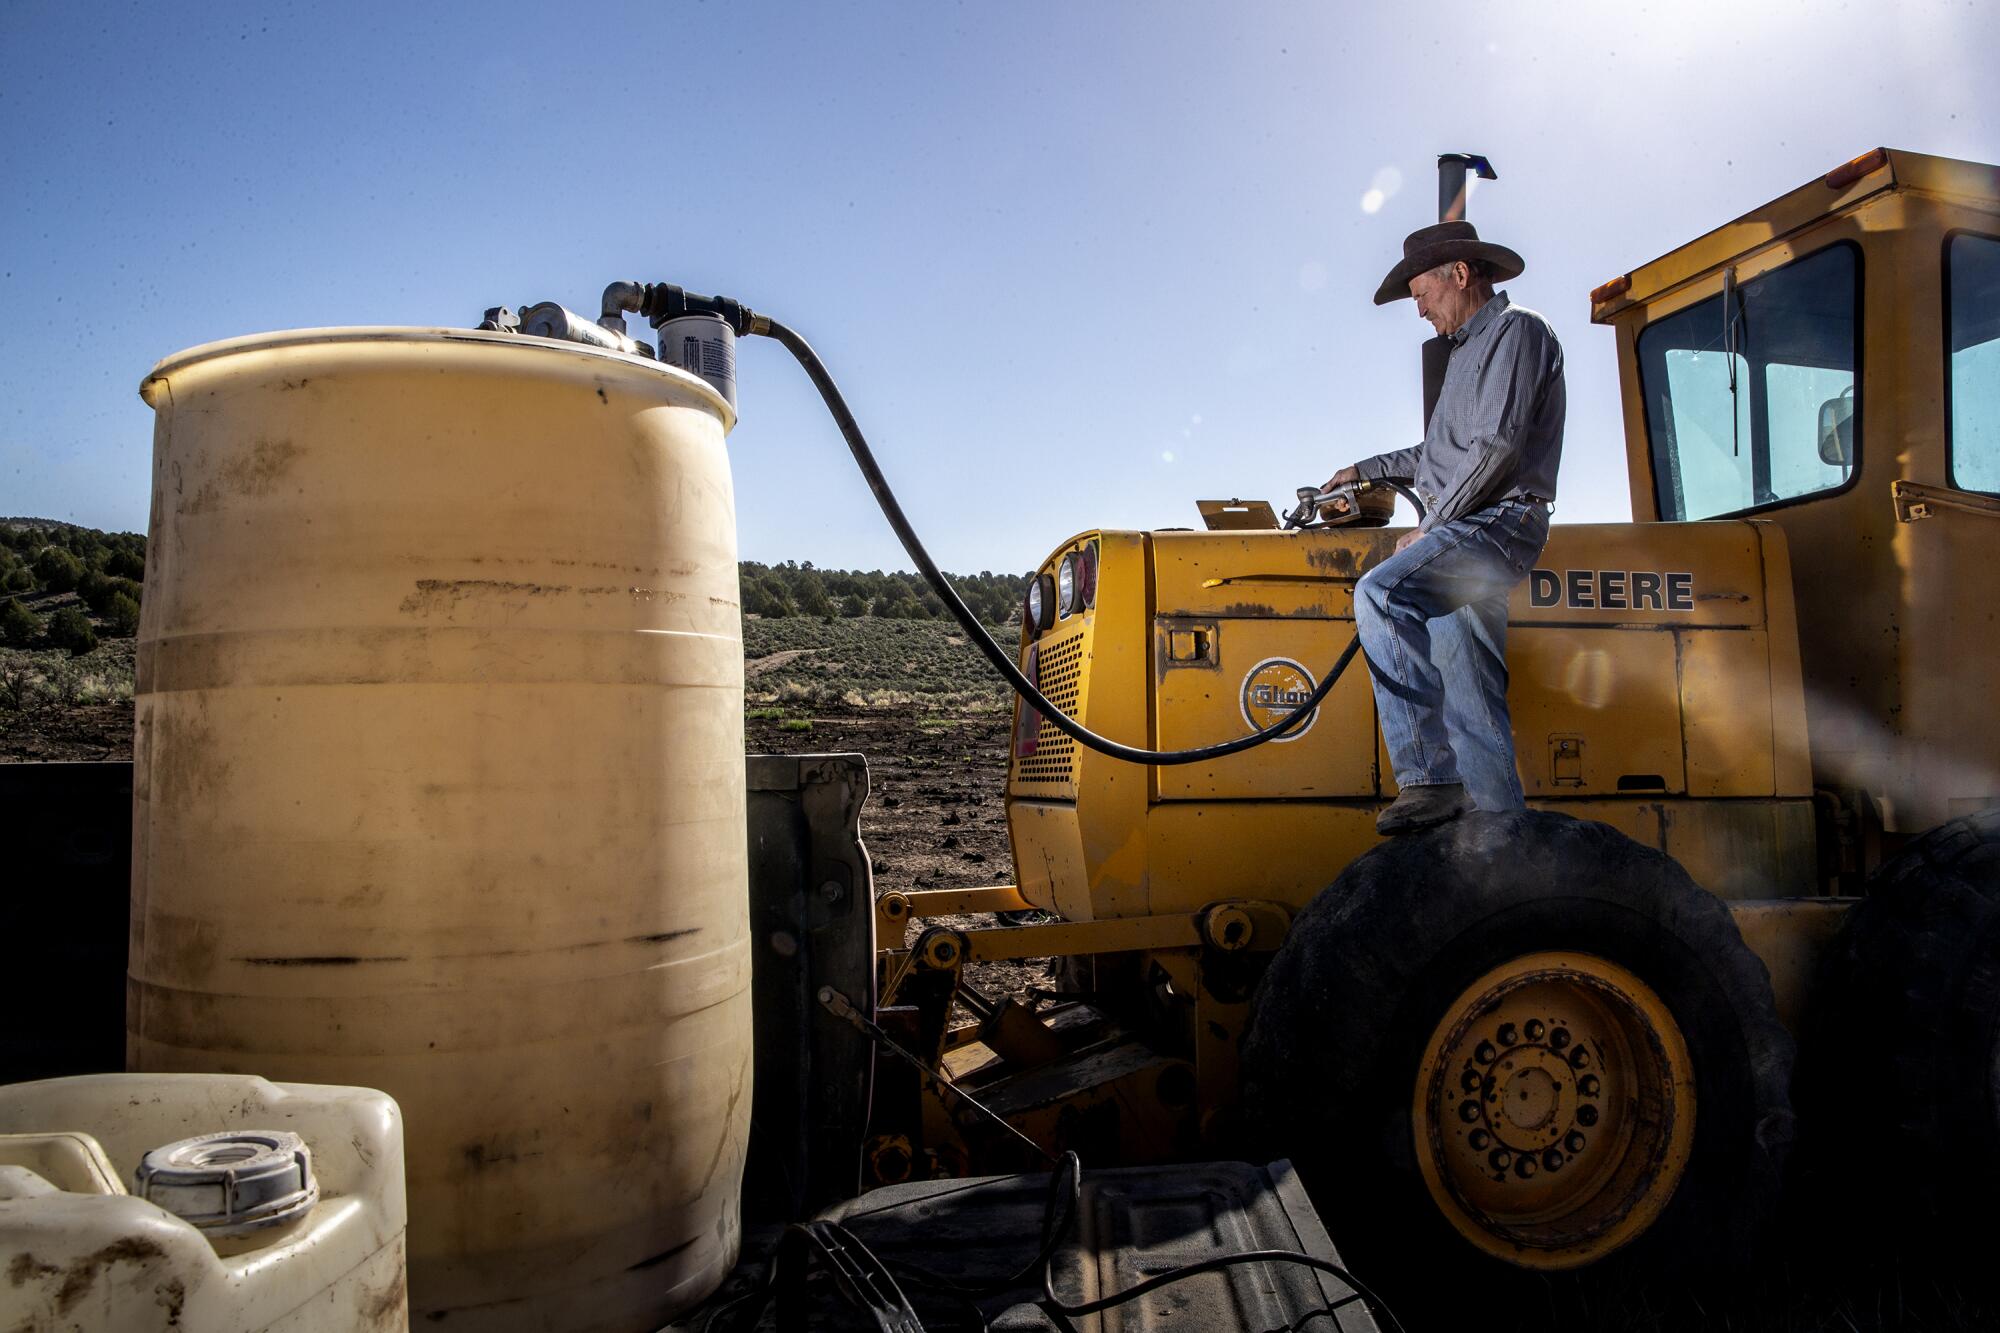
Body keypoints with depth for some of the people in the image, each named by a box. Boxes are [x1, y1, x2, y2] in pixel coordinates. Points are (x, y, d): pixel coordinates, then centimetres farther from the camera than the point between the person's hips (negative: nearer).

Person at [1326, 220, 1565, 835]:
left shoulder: (1517, 330, -3)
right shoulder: (1471, 349, 27)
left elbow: (1497, 444, -15)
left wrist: (1430, 527, -13)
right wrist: (1367, 469, 38)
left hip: (1495, 522, -10)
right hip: (1461, 538, 10)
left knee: (1379, 593, -31)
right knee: (1473, 707, 3)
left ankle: (1429, 776, -32)